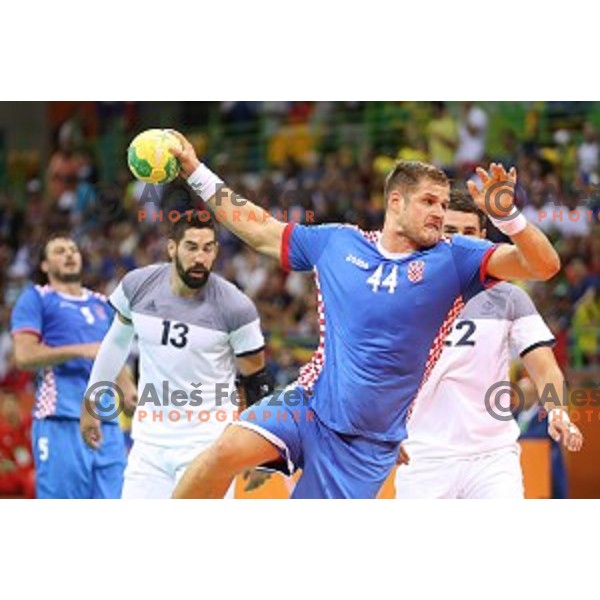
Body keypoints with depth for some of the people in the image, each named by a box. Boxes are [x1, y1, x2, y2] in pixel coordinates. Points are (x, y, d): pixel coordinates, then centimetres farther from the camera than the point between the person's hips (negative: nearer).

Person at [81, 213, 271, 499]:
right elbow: (117, 341, 16)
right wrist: (91, 404, 21)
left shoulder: (234, 307, -12)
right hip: (150, 440, 4)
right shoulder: (138, 285, -4)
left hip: (208, 441, -4)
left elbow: (256, 382, -2)